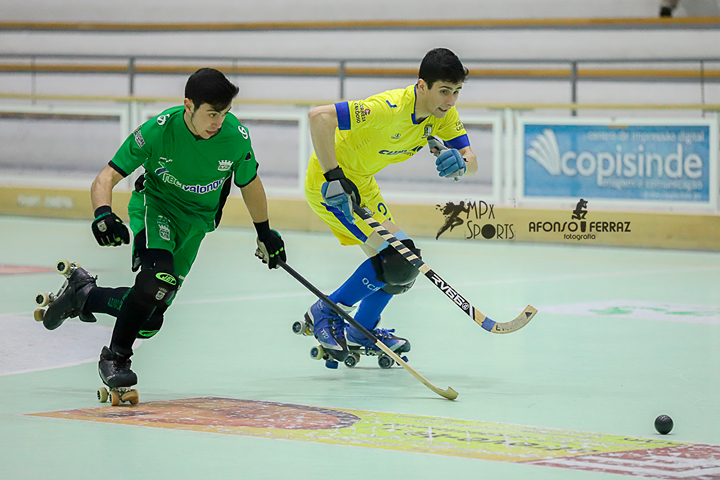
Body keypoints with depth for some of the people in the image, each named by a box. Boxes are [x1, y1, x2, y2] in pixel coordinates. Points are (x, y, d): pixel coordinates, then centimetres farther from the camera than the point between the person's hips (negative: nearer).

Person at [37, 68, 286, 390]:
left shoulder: (236, 136, -18)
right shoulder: (158, 130, -25)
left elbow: (249, 184, 3)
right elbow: (106, 178, -23)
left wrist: (265, 233, 14)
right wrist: (103, 213, -43)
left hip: (196, 219, 4)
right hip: (154, 204, -3)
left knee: (149, 320, 0)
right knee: (158, 276, -33)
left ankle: (84, 296, 26)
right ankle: (115, 357, -14)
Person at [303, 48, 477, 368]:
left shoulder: (443, 113, -7)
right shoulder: (389, 109, -32)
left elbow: (472, 163, -7)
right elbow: (319, 116, -37)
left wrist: (461, 162, -32)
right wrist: (334, 177, -36)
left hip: (362, 185, 9)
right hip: (329, 185, -9)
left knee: (404, 261, 16)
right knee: (397, 261, -15)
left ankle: (362, 332, 33)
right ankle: (326, 314, 0)